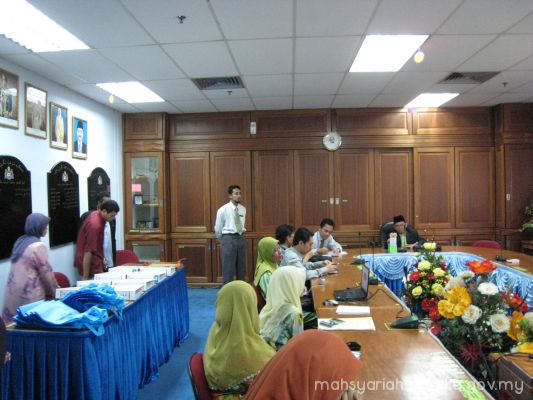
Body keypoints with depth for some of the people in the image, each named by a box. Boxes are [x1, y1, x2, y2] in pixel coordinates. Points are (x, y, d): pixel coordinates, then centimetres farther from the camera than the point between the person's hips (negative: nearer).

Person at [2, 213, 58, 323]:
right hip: (29, 293, -8)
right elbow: (46, 273, -11)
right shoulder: (38, 246, -15)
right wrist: (52, 292, 2)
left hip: (13, 291, 8)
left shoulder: (20, 241, 10)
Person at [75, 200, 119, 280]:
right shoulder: (94, 224, -25)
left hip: (96, 261, 9)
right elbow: (88, 251, -25)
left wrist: (102, 257, 17)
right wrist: (85, 277, -23)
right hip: (88, 263, -9)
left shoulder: (97, 214, 3)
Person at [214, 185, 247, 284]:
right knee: (228, 268, 0)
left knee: (242, 268, 11)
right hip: (228, 239, -5)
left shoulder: (243, 209, 6)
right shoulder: (223, 210, -7)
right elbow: (218, 228, 2)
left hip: (241, 238, 5)